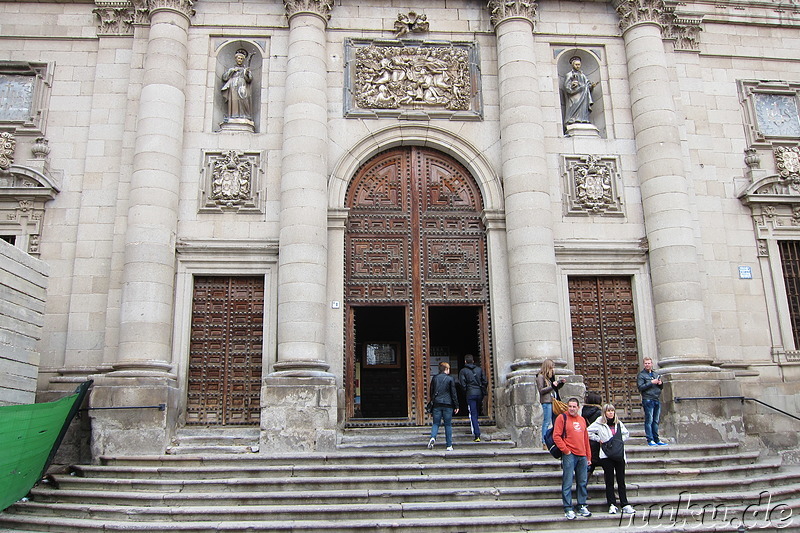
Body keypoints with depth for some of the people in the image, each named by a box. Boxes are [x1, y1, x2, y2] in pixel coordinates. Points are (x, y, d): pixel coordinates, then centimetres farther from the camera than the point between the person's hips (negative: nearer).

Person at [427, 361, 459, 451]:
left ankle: (433, 437, -20)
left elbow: (431, 392, 11)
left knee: (436, 423, 8)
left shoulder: (434, 378, 6)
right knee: (448, 425, 5)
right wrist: (456, 406, 3)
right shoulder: (450, 379, -2)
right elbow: (454, 393, -2)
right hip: (448, 404, -2)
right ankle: (449, 446, 6)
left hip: (437, 404, 2)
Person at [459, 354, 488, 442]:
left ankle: (477, 435, -9)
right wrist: (483, 392, 14)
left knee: (473, 414, -3)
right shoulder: (479, 369, 10)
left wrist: (465, 393, 7)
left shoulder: (463, 371, -1)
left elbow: (462, 384, -7)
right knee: (476, 412, 21)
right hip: (479, 393, 4)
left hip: (470, 394, -4)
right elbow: (485, 382, 6)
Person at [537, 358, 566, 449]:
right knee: (547, 422, -7)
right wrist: (552, 386, -16)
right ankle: (544, 443, -4)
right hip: (546, 402, -8)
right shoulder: (540, 377, -5)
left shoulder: (551, 376, 19)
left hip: (554, 401, 8)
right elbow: (541, 390, -11)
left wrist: (561, 382, 12)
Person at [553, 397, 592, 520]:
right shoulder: (562, 418, -2)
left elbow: (586, 439, 21)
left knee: (582, 482, 9)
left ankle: (582, 506, 19)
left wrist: (588, 456, 18)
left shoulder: (582, 420, 17)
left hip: (582, 456, 6)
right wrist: (566, 450, -12)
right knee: (567, 483, -5)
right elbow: (556, 436, -8)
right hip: (569, 456, -6)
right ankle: (568, 509, 0)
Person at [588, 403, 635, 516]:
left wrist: (620, 440, 8)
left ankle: (625, 505, 10)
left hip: (620, 455, 3)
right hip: (606, 456, -3)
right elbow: (588, 432, 0)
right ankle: (612, 505, 8)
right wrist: (598, 439, -4)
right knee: (609, 481, 2)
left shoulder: (619, 423, 10)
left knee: (621, 481, 5)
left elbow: (626, 434, 25)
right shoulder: (599, 423, -2)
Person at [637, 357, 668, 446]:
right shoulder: (641, 375, 1)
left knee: (656, 421, 8)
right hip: (648, 400, -6)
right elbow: (640, 387, -10)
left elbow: (661, 387, 24)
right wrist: (651, 383, -15)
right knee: (649, 420, -7)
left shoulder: (656, 374, 20)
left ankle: (656, 439, 12)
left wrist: (661, 383, 1)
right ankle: (650, 440, -7)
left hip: (657, 400, 6)